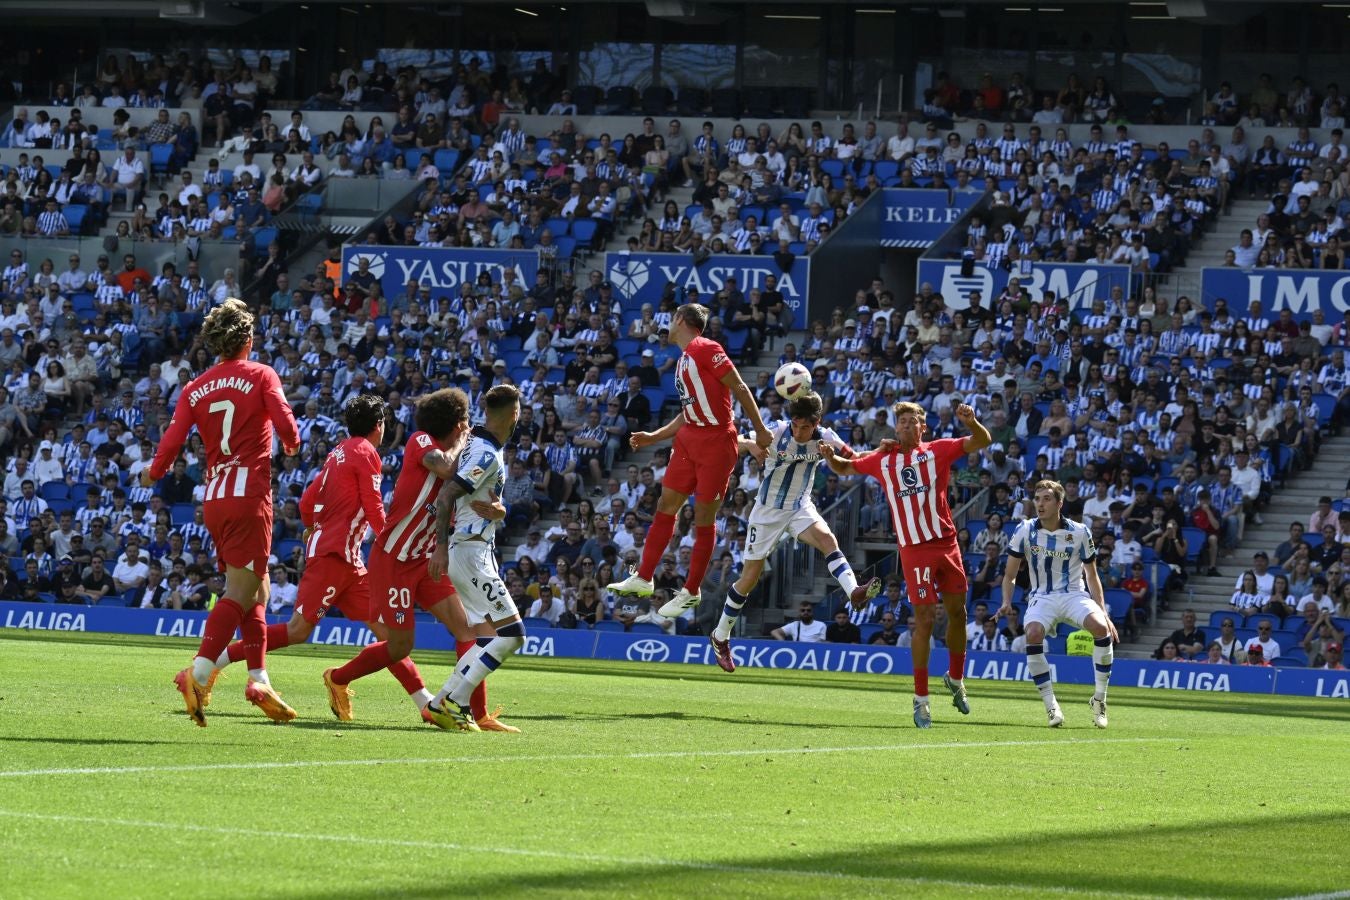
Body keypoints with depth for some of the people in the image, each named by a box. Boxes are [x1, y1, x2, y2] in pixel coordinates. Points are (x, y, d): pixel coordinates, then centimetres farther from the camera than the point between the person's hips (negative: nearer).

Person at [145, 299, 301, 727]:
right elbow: (285, 424, -13)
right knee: (240, 592, -9)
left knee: (256, 589, 16)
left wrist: (153, 474, 19)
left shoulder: (195, 388, 9)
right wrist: (292, 445, 9)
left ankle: (259, 679, 11)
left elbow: (172, 440, 0)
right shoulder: (261, 376, -2)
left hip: (214, 499, 6)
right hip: (249, 496, -6)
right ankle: (199, 673, -24)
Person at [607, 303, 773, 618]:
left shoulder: (706, 349, -12)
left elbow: (739, 388, -13)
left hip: (716, 441, -9)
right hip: (689, 439, 9)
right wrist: (653, 438, 20)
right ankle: (643, 578, 17)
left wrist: (760, 430, -14)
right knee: (665, 507, 10)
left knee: (704, 519, 0)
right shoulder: (684, 359, 17)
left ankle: (691, 591, 8)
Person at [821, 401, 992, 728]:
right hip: (914, 550, -2)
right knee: (925, 618, -7)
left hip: (946, 542, 2)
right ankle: (920, 699, 0)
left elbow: (982, 442, -2)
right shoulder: (883, 459, 8)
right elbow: (846, 468, 22)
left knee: (957, 612, 10)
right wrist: (830, 457, 0)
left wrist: (971, 423, -23)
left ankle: (955, 680, 33)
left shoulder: (938, 450, 5)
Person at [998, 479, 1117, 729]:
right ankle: (1051, 706, -21)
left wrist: (1103, 612, 0)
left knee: (1101, 628, -31)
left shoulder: (1080, 532, -2)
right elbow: (1010, 574, 7)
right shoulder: (1024, 531, -1)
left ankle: (1099, 699, -13)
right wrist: (1006, 602, -11)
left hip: (1075, 594, 0)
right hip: (1042, 596, 0)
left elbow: (1091, 576, 8)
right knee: (1033, 634, -33)